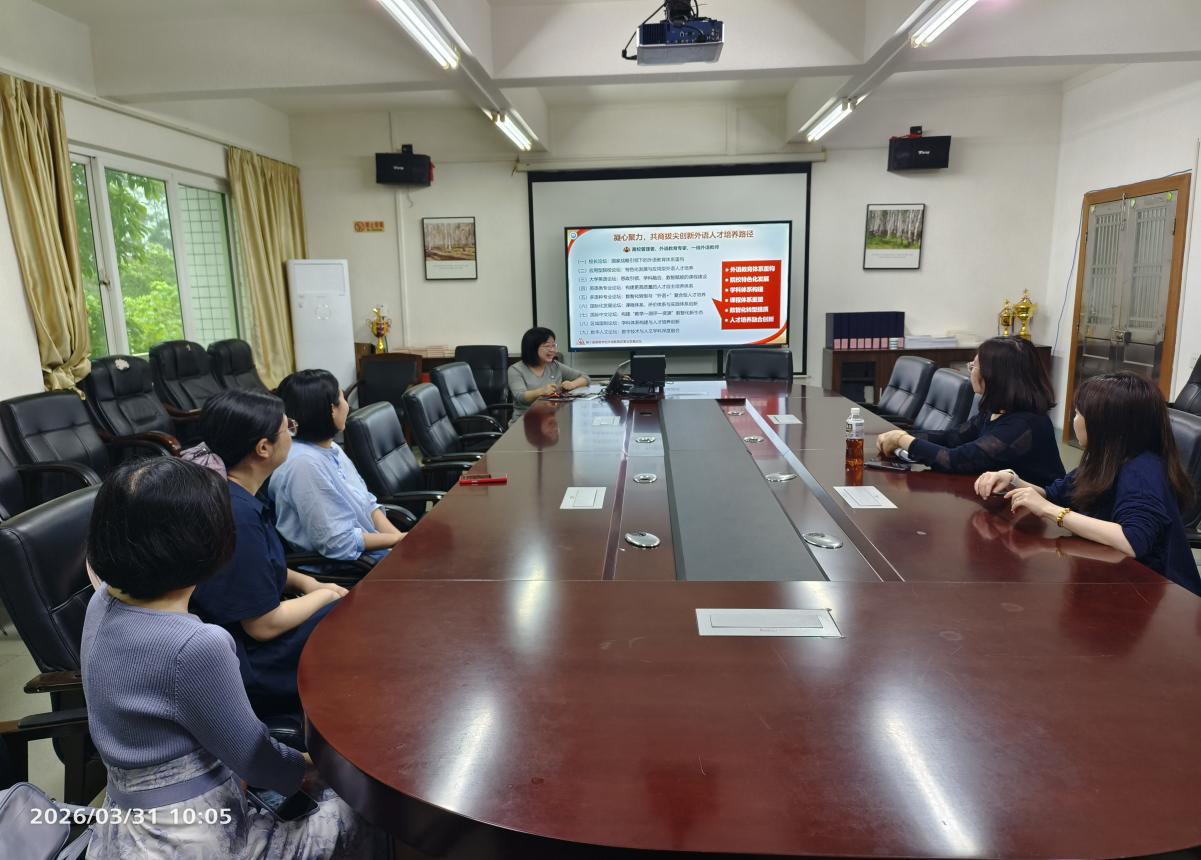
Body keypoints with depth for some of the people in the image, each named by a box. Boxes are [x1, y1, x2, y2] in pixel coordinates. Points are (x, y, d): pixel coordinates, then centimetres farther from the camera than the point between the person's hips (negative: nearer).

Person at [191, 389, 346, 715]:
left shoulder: (229, 492, -1)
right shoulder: (237, 517, -30)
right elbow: (264, 626, -23)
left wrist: (306, 582, 3)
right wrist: (325, 595, -8)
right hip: (246, 668, -9)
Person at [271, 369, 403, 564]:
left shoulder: (331, 448, 7)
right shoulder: (304, 464, -22)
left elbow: (367, 503, 11)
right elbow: (339, 542, -22)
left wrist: (399, 537, -4)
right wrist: (398, 539, -13)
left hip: (372, 551, 9)